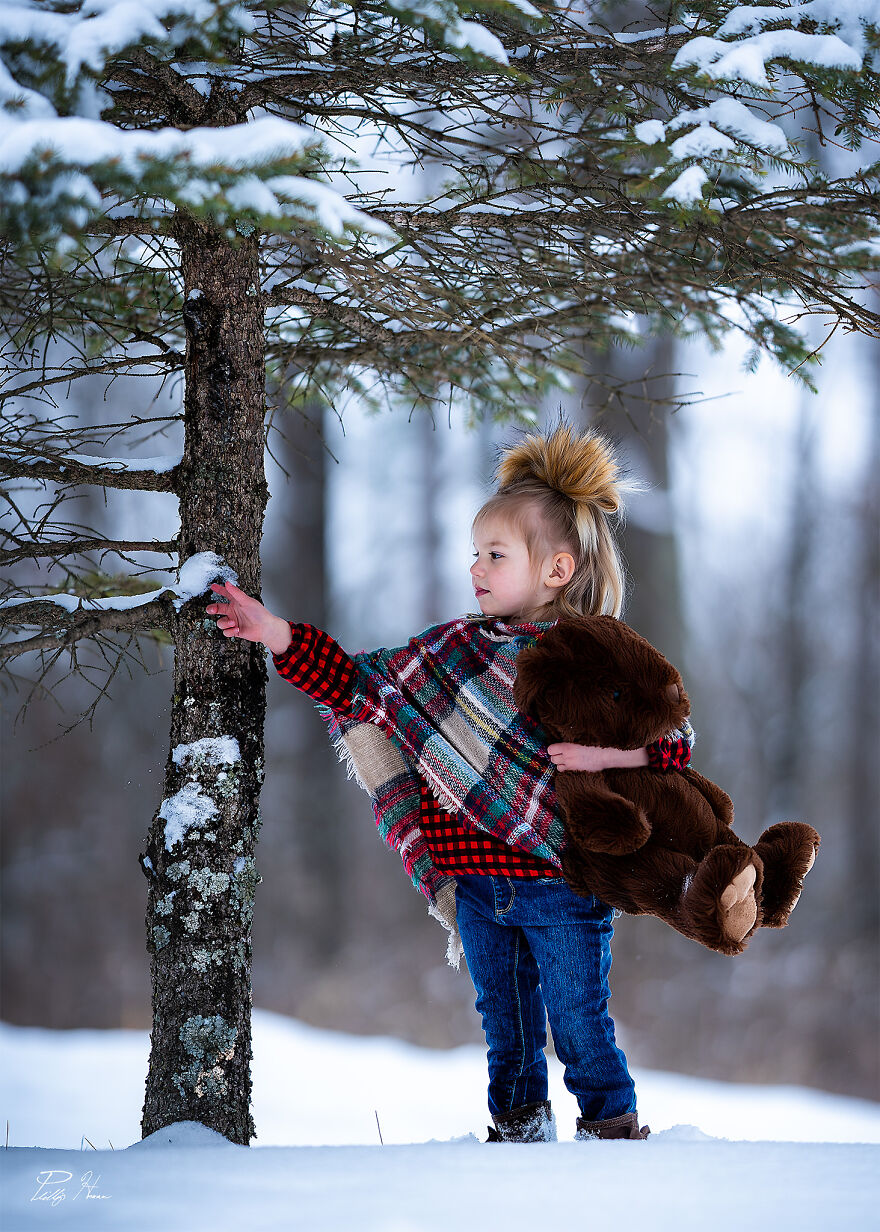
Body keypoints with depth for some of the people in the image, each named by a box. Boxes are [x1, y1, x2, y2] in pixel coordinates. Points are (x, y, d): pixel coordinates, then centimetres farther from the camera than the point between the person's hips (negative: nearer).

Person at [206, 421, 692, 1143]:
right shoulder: (458, 650, 8)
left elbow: (673, 743, -7)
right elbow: (359, 682, 11)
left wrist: (616, 754, -26)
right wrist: (276, 635, 4)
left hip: (562, 889, -5)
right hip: (478, 888, 5)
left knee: (581, 1029, 0)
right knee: (507, 1029, 15)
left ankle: (614, 1134, 12)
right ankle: (519, 1134, 26)